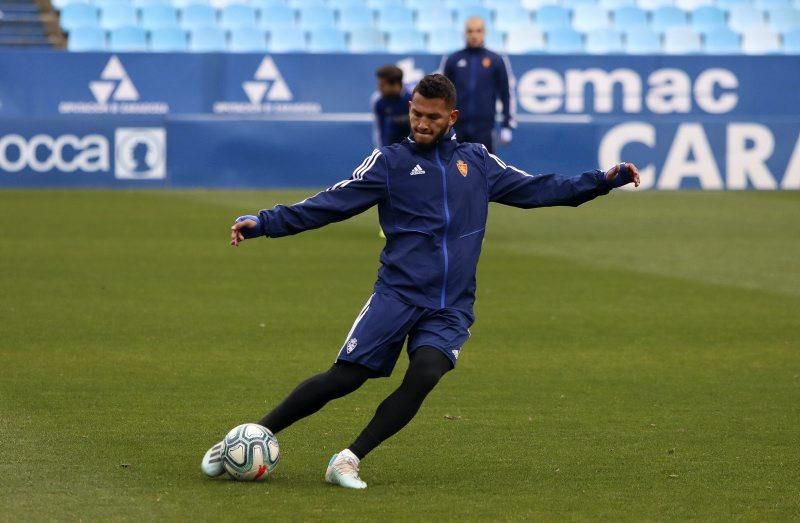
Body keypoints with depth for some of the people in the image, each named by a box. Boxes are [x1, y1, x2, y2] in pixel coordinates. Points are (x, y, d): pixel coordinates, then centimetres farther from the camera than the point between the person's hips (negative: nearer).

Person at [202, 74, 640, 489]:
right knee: (344, 378, -13)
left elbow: (535, 188, 19)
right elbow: (331, 203, 0)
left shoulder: (477, 161, 14)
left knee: (424, 376, -25)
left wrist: (604, 180, 13)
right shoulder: (390, 162, 5)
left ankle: (350, 460, -17)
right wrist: (265, 223, -9)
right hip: (398, 295, -2)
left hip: (451, 309, 2)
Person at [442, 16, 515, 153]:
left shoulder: (497, 61, 4)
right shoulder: (452, 60, 7)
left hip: (484, 128, -2)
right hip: (457, 127, 2)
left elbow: (507, 93, 5)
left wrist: (507, 125, 0)